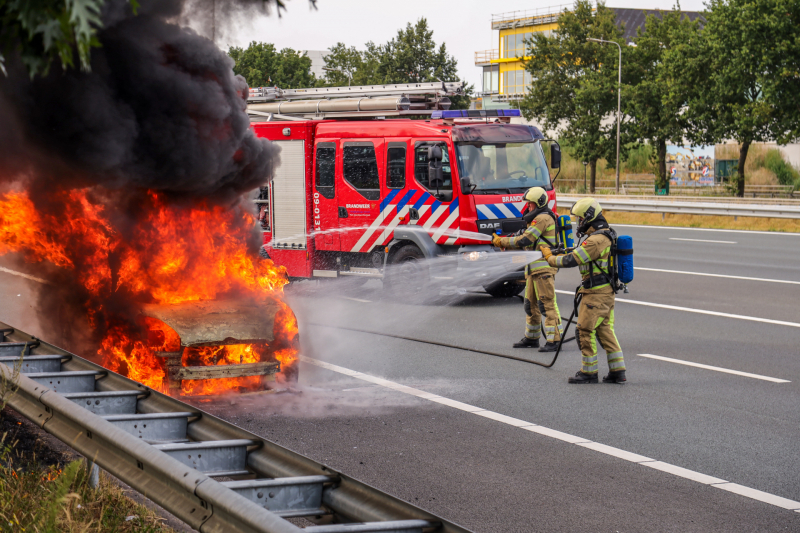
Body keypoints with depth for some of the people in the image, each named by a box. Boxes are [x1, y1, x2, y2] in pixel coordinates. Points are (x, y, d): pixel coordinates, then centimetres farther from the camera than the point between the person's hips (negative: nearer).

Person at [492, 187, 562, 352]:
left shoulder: (543, 218, -12)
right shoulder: (537, 218, 21)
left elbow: (525, 240, -17)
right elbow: (527, 244, 21)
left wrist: (501, 241, -8)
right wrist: (506, 245, 10)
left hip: (544, 268, -11)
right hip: (533, 269, 11)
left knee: (547, 304, -11)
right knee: (530, 304, 15)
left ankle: (553, 341, -12)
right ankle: (531, 338, 25)